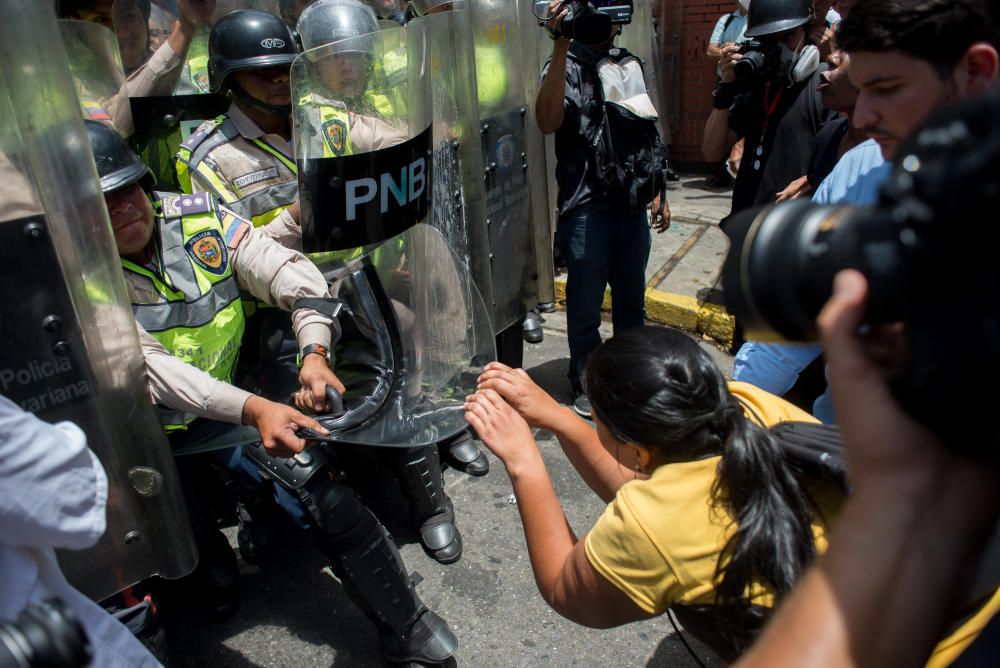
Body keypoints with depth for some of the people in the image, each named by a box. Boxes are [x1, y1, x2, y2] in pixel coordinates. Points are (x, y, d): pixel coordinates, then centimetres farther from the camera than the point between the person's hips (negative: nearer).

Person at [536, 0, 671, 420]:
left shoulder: (628, 63, 11)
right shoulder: (568, 65, -7)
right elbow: (548, 121, -28)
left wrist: (658, 192, 15)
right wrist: (561, 46, -29)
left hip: (632, 205, 6)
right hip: (586, 209, -6)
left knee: (632, 302, 18)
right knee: (586, 308, 8)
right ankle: (585, 385, 26)